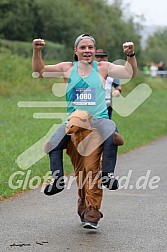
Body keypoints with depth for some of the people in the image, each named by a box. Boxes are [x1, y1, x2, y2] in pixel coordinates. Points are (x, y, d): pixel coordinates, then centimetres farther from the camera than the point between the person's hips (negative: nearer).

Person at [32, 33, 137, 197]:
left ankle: (107, 174, -28)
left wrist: (131, 55, -17)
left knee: (111, 133, -33)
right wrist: (36, 52, -6)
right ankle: (57, 179, -4)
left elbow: (129, 73, -1)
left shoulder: (103, 68, 4)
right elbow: (39, 71, 8)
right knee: (54, 144, -16)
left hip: (99, 119, -2)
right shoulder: (68, 68, 7)